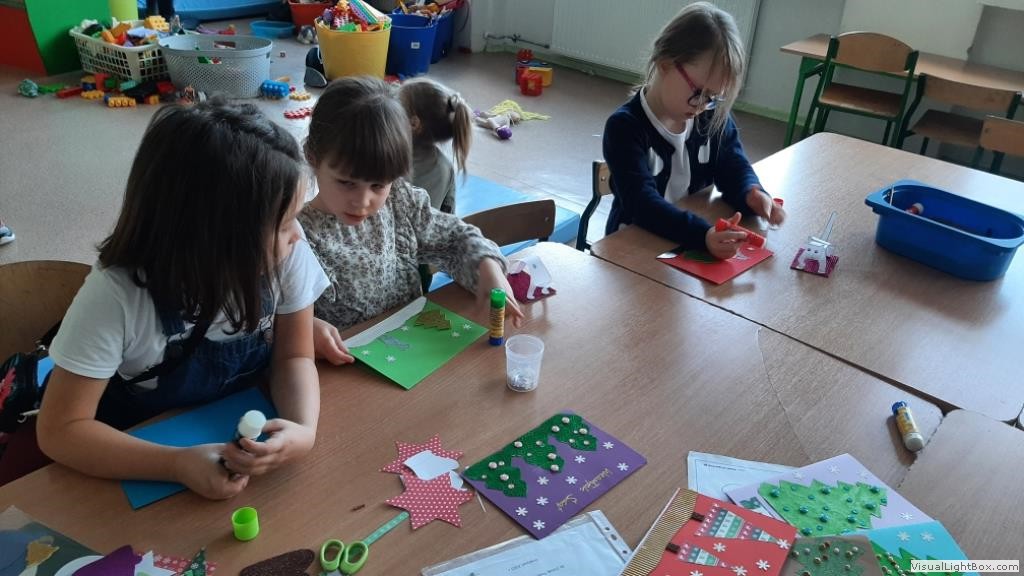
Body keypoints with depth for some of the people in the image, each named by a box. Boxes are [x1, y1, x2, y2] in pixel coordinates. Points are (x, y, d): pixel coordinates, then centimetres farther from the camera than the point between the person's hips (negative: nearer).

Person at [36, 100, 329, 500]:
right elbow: (60, 429, -22)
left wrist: (304, 429, -31)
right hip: (147, 459, -4)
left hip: (244, 443, 5)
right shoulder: (117, 295, -29)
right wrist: (178, 464, -36)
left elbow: (294, 357, -11)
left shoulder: (286, 253, -24)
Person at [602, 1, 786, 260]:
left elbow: (733, 167, 4)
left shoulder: (714, 117, 1)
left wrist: (752, 193, -20)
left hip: (697, 242, 6)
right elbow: (641, 201, -27)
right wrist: (703, 235, -41)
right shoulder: (625, 127, -17)